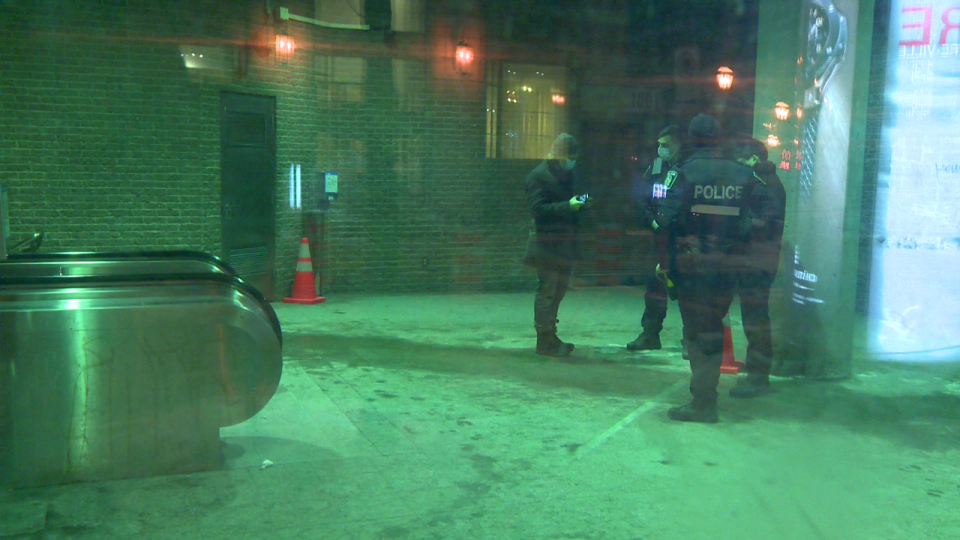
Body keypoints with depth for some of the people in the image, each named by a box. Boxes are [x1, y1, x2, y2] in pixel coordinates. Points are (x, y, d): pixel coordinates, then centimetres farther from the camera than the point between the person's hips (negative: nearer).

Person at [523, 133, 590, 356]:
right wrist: (567, 206, -23)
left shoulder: (570, 174, 16)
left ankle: (550, 337, 22)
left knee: (558, 291, 13)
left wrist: (581, 202, 4)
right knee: (546, 291, -6)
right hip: (547, 243, -9)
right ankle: (545, 340, -1)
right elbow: (537, 209, -17)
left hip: (566, 243, 9)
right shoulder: (539, 175, -9)